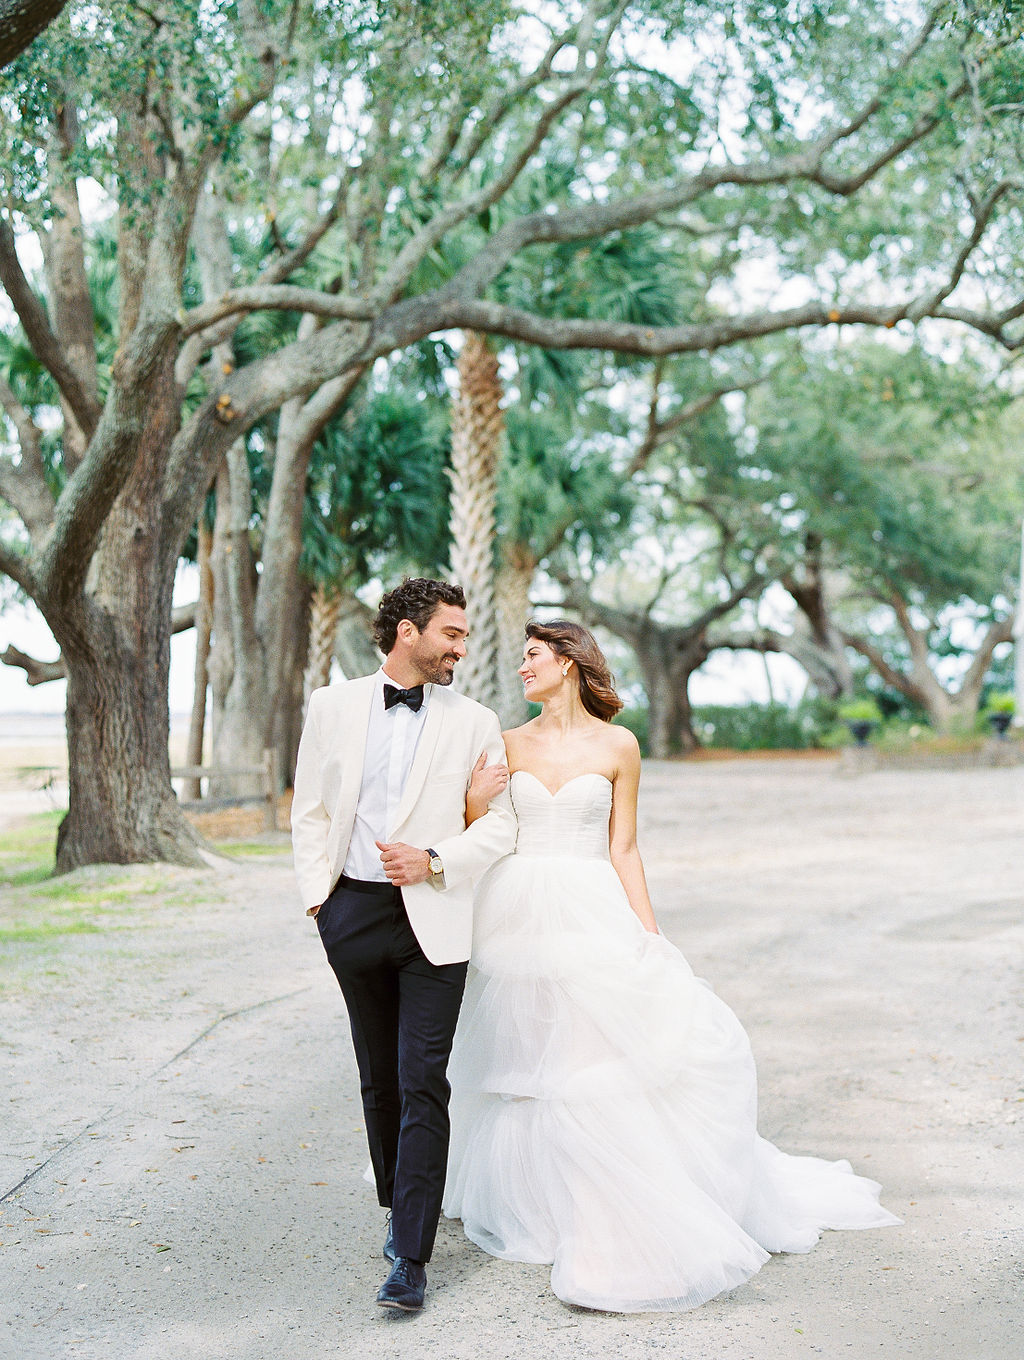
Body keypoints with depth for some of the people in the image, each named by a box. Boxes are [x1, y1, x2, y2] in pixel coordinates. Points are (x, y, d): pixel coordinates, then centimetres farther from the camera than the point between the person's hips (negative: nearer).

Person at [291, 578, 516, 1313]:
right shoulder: (333, 706, 6)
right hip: (354, 914, 2)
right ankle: (400, 1209, 33)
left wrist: (433, 860, -13)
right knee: (378, 1078, 14)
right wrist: (318, 894, 0)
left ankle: (411, 1258, -6)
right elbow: (310, 808, 9)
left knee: (422, 1083, -8)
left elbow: (502, 823, 1)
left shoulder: (474, 722, 2)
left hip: (433, 916, -2)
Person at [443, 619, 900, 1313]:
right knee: (532, 1066, 8)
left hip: (592, 918, -2)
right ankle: (536, 1202, 26)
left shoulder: (617, 746, 2)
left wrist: (649, 937, -4)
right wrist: (473, 802, -11)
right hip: (518, 915, 2)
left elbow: (623, 850, 2)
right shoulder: (508, 745, 7)